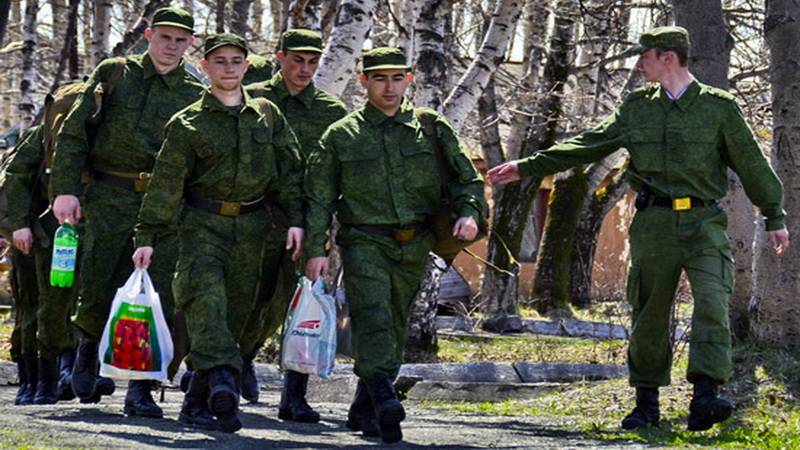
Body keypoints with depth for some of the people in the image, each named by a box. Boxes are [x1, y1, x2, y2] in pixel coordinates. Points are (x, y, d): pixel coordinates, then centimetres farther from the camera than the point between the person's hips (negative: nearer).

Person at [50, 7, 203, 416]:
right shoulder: (114, 74, 7)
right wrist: (66, 189, -5)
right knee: (98, 288, -3)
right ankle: (89, 345, 30)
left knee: (158, 297, -6)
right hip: (110, 198, -1)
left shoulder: (194, 95, 11)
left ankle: (140, 389, 0)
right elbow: (73, 132, 5)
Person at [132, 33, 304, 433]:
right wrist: (147, 237, -5)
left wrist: (295, 219, 3)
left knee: (235, 311, 3)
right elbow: (166, 183, -1)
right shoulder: (188, 123, 0)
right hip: (203, 224, -3)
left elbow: (288, 170, 13)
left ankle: (198, 403, 11)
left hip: (250, 228, 3)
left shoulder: (267, 115, 10)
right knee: (205, 296, -24)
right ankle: (223, 381, -40)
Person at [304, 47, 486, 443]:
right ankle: (384, 398, -36)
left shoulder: (433, 128, 7)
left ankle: (363, 411, 24)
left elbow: (467, 177, 9)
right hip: (364, 242, -3)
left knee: (395, 328, 11)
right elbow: (319, 197, 2)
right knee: (373, 316, -23)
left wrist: (469, 212, -11)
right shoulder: (341, 136, 2)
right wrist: (316, 249, -7)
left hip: (414, 247, 3)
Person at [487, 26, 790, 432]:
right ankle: (646, 402, 16)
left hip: (704, 222, -3)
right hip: (653, 226, 3)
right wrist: (527, 167, 9)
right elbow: (587, 146, 13)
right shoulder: (637, 108, 11)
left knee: (712, 302, -19)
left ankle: (704, 399, -27)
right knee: (649, 314, 4)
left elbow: (752, 165, 5)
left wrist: (775, 218, 4)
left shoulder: (718, 106, 2)